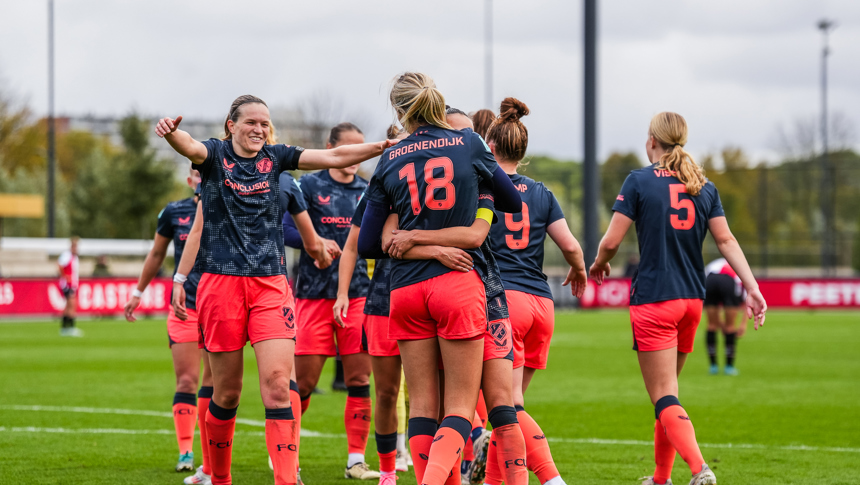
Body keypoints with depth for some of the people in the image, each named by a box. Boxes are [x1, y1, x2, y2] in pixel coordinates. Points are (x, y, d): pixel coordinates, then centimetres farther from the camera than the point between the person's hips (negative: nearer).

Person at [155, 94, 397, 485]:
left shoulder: (274, 157, 10)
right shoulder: (215, 155, 3)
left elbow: (333, 157, 4)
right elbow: (190, 147, -20)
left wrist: (386, 147, -9)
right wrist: (171, 132, -43)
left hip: (270, 284, 2)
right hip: (221, 282, -2)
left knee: (278, 383, -13)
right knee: (226, 393, 4)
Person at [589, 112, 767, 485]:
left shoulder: (639, 181, -5)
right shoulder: (704, 186, 9)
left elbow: (611, 242, -8)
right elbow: (726, 240, 3)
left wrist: (598, 265, 13)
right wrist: (752, 289, 1)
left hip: (653, 299, -6)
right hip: (692, 300, 6)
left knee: (663, 397, -7)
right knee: (667, 389, 20)